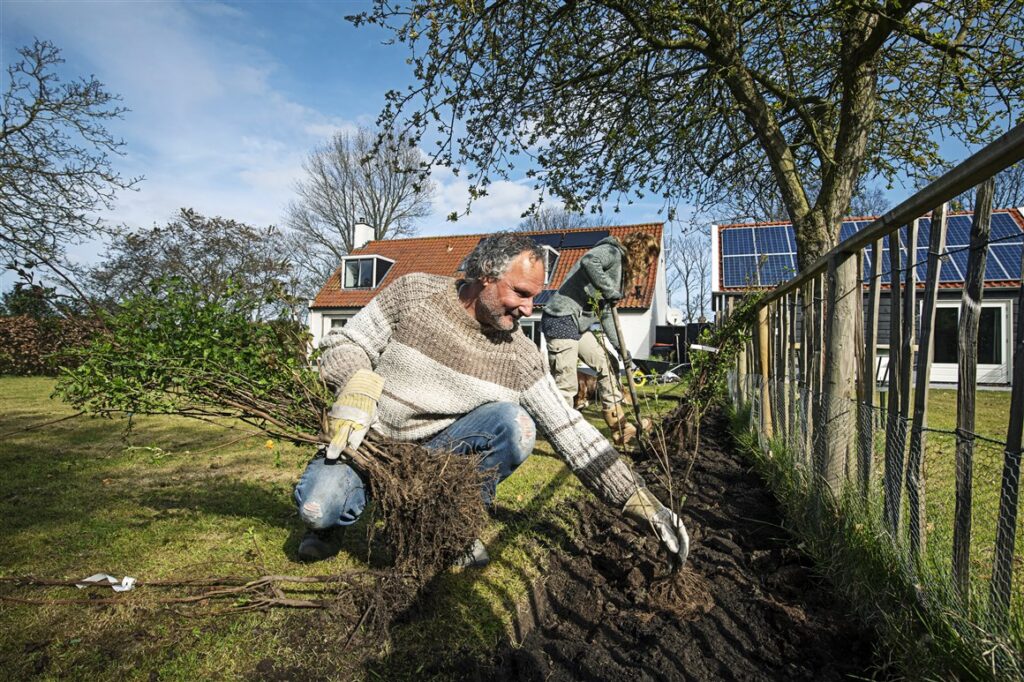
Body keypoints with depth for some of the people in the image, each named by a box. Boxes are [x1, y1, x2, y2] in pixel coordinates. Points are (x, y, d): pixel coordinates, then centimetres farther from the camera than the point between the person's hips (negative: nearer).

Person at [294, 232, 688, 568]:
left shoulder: (520, 357, -10)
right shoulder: (414, 293, -12)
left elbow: (568, 430, -9)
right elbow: (344, 345, -6)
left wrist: (636, 499, -12)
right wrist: (356, 387, -29)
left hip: (440, 447, 2)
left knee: (516, 424, -24)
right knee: (318, 506, -29)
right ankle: (328, 522, 11)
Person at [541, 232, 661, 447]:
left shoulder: (621, 267, 22)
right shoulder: (612, 252, -5)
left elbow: (606, 313, 21)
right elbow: (589, 261, -29)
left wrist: (620, 346, 15)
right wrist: (610, 291, -20)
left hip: (579, 325, 10)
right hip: (561, 319, -10)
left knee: (607, 366, 13)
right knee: (566, 385, -6)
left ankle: (621, 429, 21)